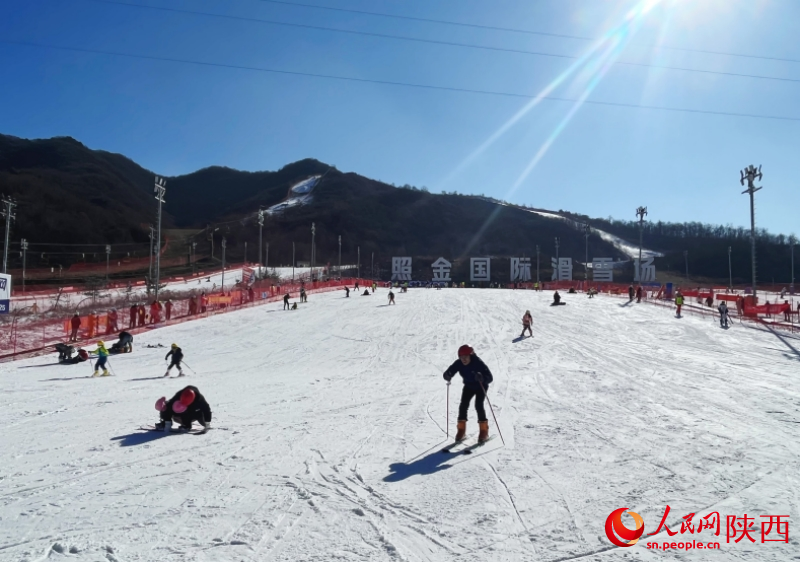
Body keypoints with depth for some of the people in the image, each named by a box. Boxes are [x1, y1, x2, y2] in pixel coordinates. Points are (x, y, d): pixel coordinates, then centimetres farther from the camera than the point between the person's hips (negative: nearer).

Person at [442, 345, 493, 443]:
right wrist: (447, 376, -45)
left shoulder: (478, 363, -35)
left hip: (481, 386, -4)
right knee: (463, 405, -8)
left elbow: (490, 378, -38)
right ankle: (461, 430, 8)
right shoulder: (458, 363, -23)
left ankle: (484, 431, -3)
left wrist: (482, 378, -59)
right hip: (469, 386, 4)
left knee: (478, 405, -18)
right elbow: (449, 372, -22)